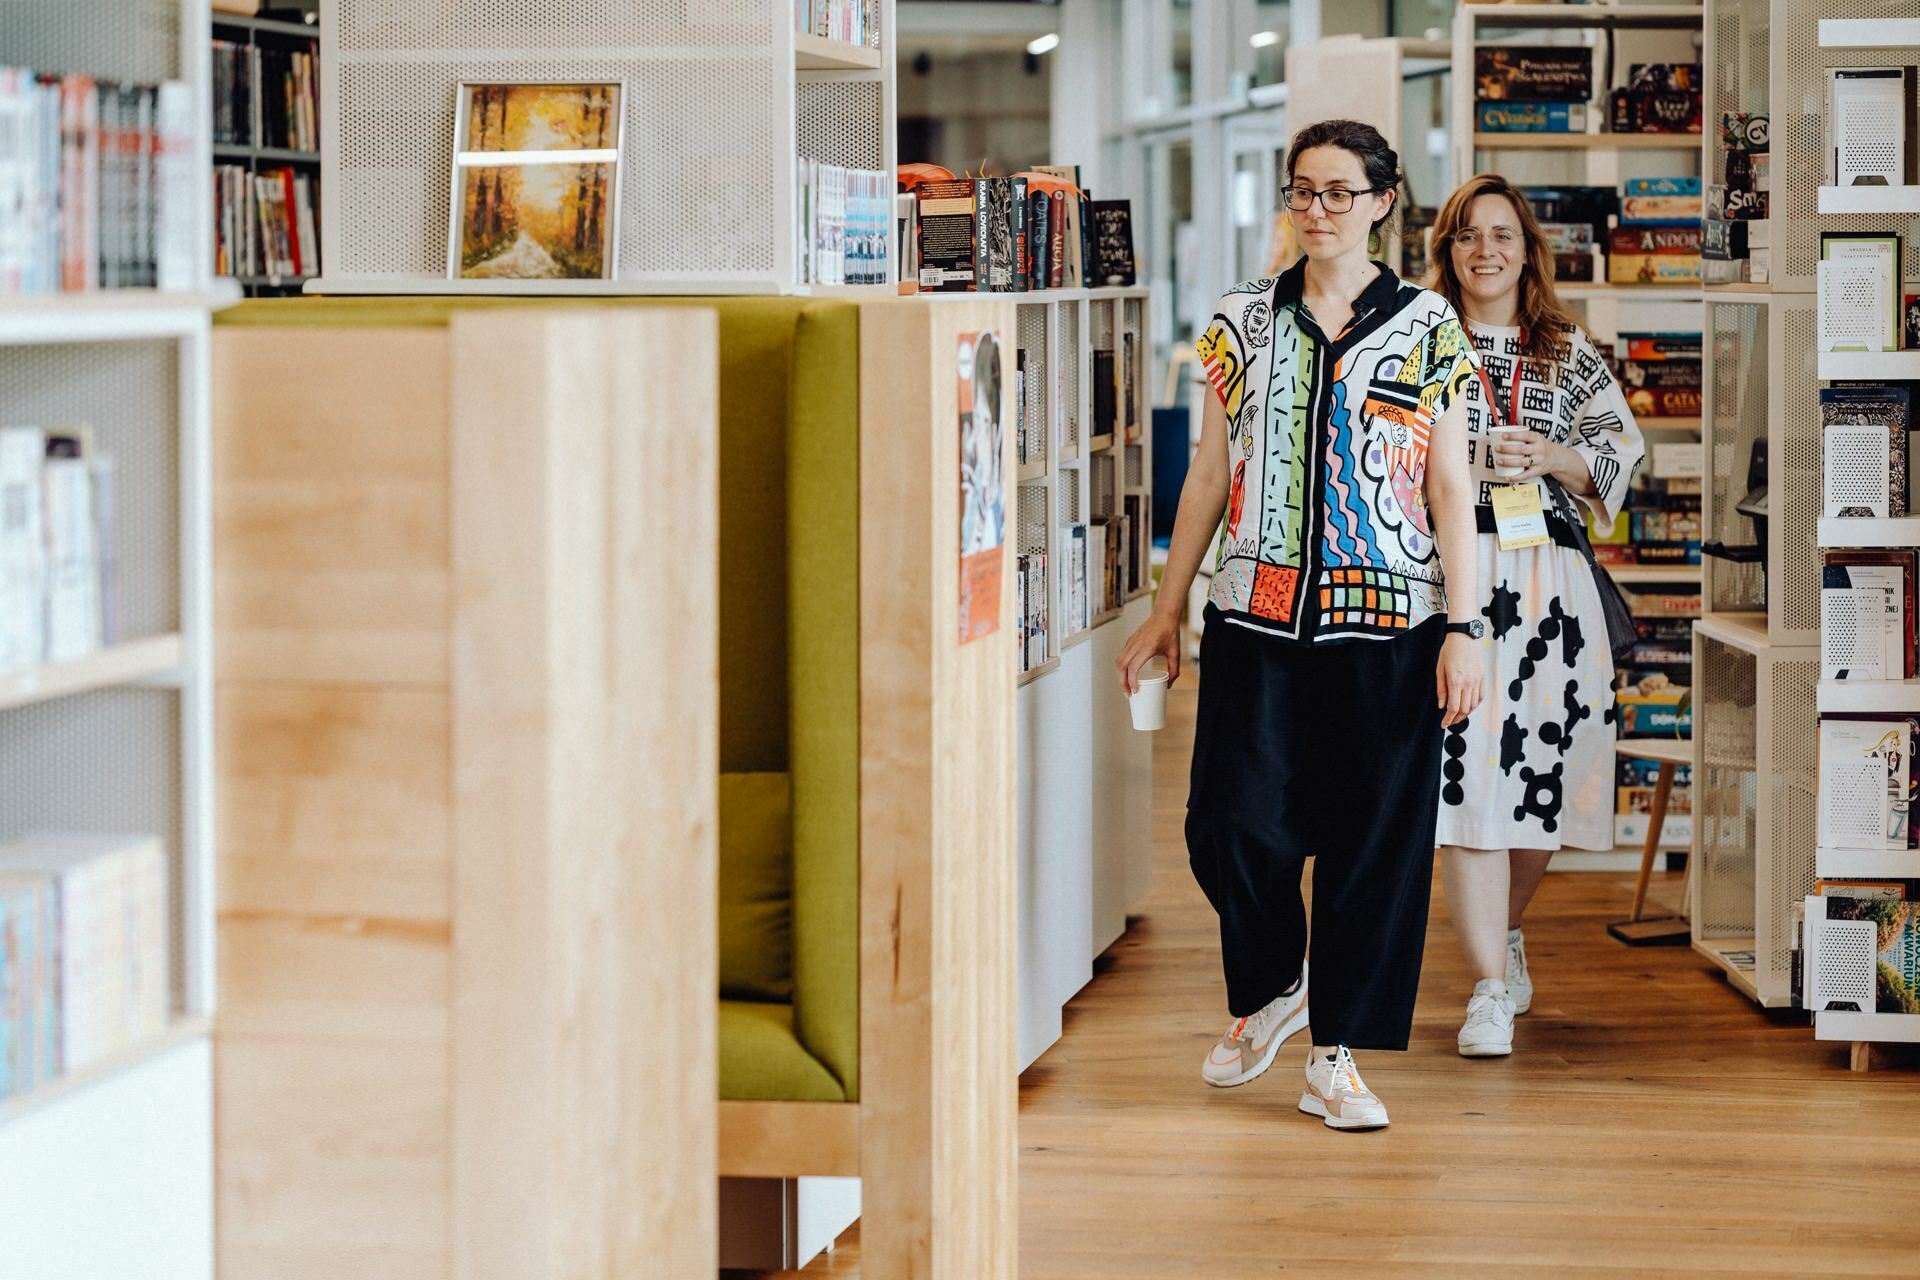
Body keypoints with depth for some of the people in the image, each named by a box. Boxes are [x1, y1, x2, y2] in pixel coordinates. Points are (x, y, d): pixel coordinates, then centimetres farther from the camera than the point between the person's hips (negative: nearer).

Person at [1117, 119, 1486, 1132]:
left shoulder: (1427, 327, 4)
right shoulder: (1242, 319, 9)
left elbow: (1451, 489, 2)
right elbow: (1209, 473, 14)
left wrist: (1462, 629, -5)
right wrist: (1166, 609, 13)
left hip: (1386, 625, -1)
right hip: (1257, 617, 1)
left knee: (1374, 836, -1)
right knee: (1232, 823, -7)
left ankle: (1336, 1058, 9)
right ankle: (1268, 990, 22)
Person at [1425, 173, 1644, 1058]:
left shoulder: (1570, 354, 15)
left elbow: (1621, 451, 10)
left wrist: (1549, 458, -8)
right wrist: (1474, 461, -11)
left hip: (1548, 577, 3)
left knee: (1541, 770, 5)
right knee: (1466, 774, -12)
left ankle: (1503, 929, 34)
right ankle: (1490, 988, -12)